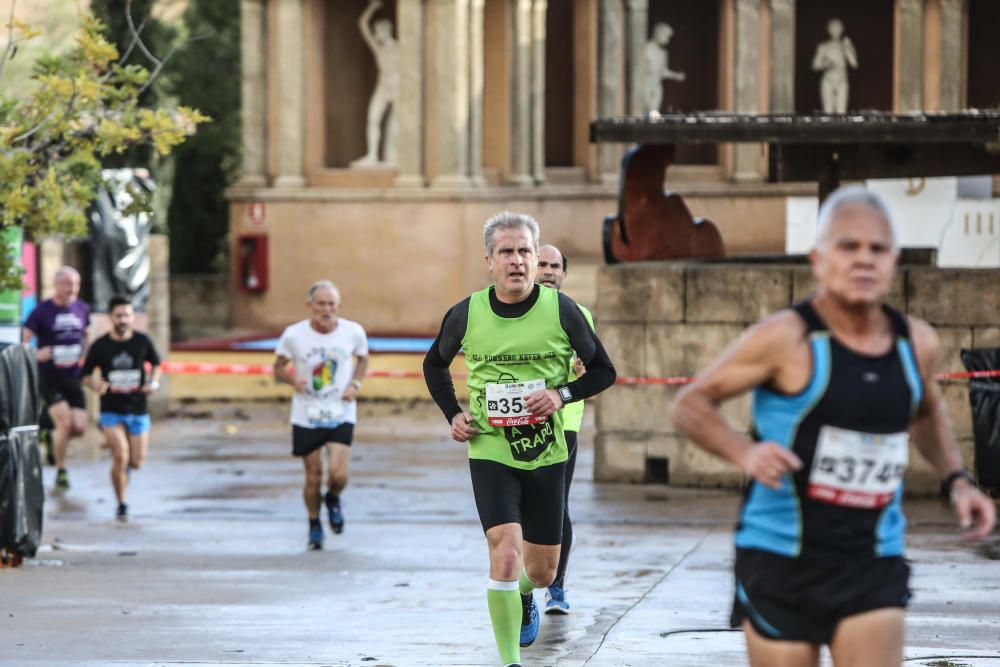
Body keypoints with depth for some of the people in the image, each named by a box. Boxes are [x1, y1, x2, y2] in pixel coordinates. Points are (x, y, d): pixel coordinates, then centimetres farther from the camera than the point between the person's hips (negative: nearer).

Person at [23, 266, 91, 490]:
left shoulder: (82, 309, 5)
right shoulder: (42, 311, -9)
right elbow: (24, 339, -10)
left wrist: (84, 355, 9)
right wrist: (36, 354, -28)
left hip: (73, 378, 5)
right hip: (49, 378, -5)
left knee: (79, 427, -3)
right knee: (64, 422, -15)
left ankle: (53, 439, 30)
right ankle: (61, 470, 1)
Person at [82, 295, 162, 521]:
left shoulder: (142, 341, -3)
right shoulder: (100, 346, -6)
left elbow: (156, 364, 13)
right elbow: (87, 375, 2)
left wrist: (154, 382, -6)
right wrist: (95, 385, -19)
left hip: (138, 410, 2)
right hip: (111, 411, -2)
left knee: (137, 462, 2)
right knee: (121, 456, -16)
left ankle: (122, 468, 42)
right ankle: (122, 505, 1)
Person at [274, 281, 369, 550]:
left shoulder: (353, 332, -6)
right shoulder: (294, 335, -9)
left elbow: (362, 358, 14)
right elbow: (279, 368, 5)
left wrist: (356, 384, -4)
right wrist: (293, 380, -17)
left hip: (341, 416, 0)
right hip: (306, 417, 0)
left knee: (339, 475, -15)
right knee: (313, 477, 6)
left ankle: (333, 499, 22)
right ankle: (314, 526, 31)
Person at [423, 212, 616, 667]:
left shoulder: (561, 310, -7)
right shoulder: (466, 315, -5)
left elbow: (603, 370, 3)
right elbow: (434, 364, 16)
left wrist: (561, 394, -14)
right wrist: (452, 414, 2)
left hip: (547, 454, 2)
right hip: (490, 453, -1)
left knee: (542, 571, 11)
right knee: (505, 556, -20)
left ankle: (523, 596, 49)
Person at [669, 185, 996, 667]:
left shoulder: (917, 344, 3)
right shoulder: (786, 339, -12)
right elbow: (690, 405, -7)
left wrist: (956, 479, 10)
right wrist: (743, 451, -25)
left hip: (875, 566, 3)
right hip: (781, 560, -3)